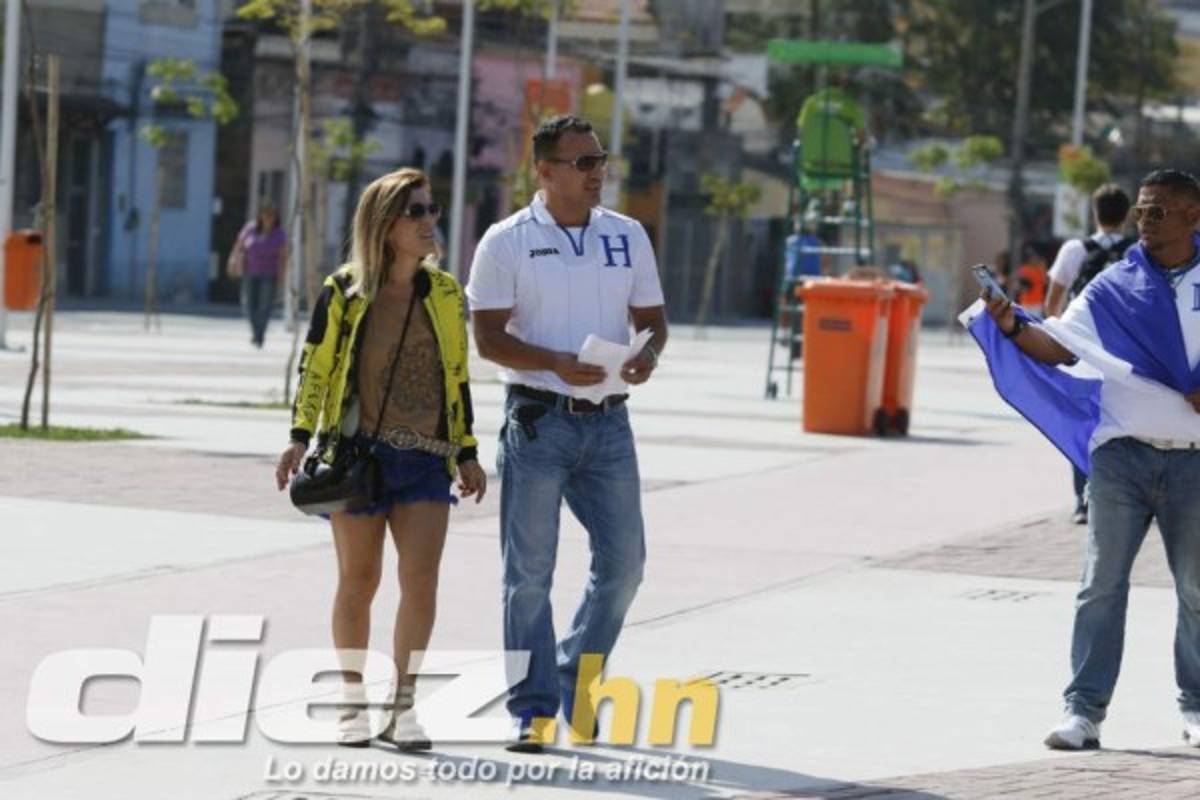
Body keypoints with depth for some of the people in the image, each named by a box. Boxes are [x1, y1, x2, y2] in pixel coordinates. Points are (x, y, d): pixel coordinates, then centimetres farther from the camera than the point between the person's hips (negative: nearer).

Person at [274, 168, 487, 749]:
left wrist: (467, 454, 12)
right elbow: (314, 368, 2)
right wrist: (300, 438, -8)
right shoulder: (343, 293, 0)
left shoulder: (446, 295, 10)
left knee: (421, 577, -11)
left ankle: (401, 706, -2)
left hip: (426, 460, 2)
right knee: (358, 580, 6)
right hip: (357, 454, -2)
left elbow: (456, 377, 15)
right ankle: (354, 704, 19)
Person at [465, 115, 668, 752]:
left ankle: (576, 685, 21)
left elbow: (652, 318, 15)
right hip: (537, 419, -4)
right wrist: (556, 362, -21)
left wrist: (648, 354, -9)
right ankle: (533, 707, 6)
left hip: (607, 421, 4)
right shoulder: (507, 242, -2)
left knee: (623, 561, 2)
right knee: (529, 570, -1)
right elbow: (487, 338, -6)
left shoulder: (628, 237, 10)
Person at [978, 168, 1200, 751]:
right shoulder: (1114, 288, 5)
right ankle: (1085, 710, 1)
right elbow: (1059, 347, 1)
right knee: (1103, 583, -1)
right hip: (1122, 454, 1)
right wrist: (1013, 327, -17)